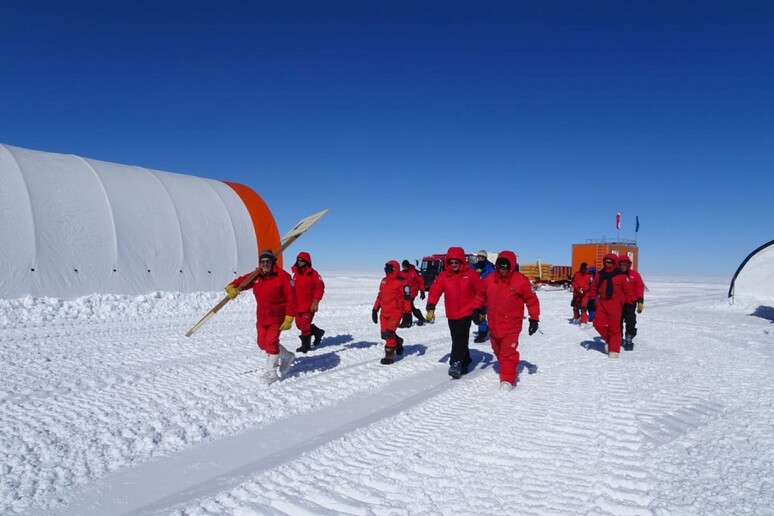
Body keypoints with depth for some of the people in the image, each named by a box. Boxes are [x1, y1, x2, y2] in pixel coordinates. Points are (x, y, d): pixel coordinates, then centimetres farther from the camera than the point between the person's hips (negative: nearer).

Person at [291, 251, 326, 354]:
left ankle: (305, 345, 12)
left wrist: (315, 302, -18)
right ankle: (317, 332, 31)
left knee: (304, 325, -6)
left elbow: (320, 287, -12)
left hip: (309, 306, -7)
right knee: (299, 324, 11)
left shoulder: (312, 273, -10)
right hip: (298, 305, 7)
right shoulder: (296, 273, 10)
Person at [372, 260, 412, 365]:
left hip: (396, 312, -7)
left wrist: (408, 313, -14)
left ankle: (389, 355, -1)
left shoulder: (401, 282, -9)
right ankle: (398, 342, 37)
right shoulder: (384, 281, 13)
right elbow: (380, 296, 21)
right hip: (384, 312, 7)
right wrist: (375, 309, 20)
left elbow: (407, 298, -11)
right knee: (384, 334, 9)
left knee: (389, 333, -13)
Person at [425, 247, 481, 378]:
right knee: (457, 339, 13)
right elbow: (435, 291, -7)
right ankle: (465, 362, 29)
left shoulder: (470, 274, -6)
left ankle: (456, 364, -15)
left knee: (460, 338, -15)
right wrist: (431, 308, -17)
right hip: (451, 314, 4)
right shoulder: (444, 275, -1)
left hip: (466, 312, -4)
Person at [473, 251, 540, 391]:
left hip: (511, 325, -5)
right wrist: (477, 308, 3)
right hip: (494, 324, 5)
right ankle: (509, 371, 38)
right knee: (498, 351, 18)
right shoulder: (490, 279, -1)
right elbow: (481, 294, 14)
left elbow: (532, 300, -6)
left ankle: (508, 379, 0)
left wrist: (534, 319, -7)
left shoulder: (521, 280, -12)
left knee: (508, 352, -9)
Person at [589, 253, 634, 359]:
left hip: (615, 304, -4)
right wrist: (592, 299, 11)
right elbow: (594, 288, 18)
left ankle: (614, 350, 6)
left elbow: (628, 290, 2)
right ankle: (608, 340, 25)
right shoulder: (600, 275, 9)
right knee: (599, 324, -1)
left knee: (614, 327, -2)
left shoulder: (620, 275, -2)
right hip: (601, 303, 4)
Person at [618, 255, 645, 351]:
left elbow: (640, 287, 1)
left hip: (630, 303, -1)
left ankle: (629, 340, 5)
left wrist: (640, 301, -4)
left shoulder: (634, 274, 0)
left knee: (630, 322, -3)